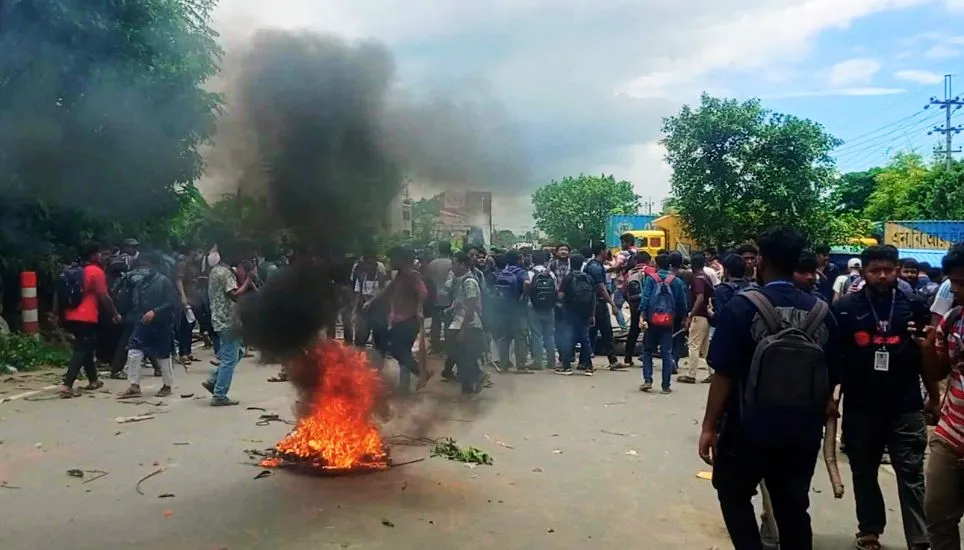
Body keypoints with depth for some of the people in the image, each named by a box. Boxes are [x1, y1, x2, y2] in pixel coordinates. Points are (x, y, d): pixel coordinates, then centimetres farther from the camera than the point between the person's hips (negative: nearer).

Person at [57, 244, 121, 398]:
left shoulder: (74, 271, 16)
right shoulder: (96, 271, -7)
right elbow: (103, 297, -12)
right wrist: (115, 314, -3)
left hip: (72, 317, 8)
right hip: (86, 318, -8)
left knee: (86, 348, 19)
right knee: (81, 351, -8)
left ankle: (93, 380, 29)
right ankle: (67, 385, -18)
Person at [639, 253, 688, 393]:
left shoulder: (651, 278, -2)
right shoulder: (677, 281, 5)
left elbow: (645, 297, -11)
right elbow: (682, 302, 7)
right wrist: (682, 317, 19)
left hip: (652, 320, -2)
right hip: (669, 321, 2)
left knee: (647, 350, 11)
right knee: (667, 353, 6)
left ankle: (647, 380, 1)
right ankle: (666, 385, 6)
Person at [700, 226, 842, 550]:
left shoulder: (742, 308, -14)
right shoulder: (821, 312, -2)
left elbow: (724, 375, -16)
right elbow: (831, 378, 5)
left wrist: (710, 426, -8)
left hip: (749, 428, -4)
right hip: (802, 432, 4)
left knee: (734, 495, 17)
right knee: (793, 507, 16)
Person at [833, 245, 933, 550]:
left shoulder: (914, 306, 2)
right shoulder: (845, 308, -3)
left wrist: (935, 399, 8)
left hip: (906, 407, 0)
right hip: (860, 408, 0)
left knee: (911, 476, 1)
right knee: (864, 474, 13)